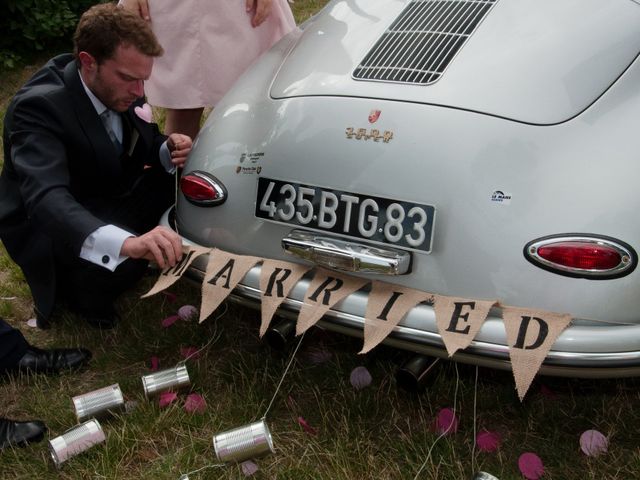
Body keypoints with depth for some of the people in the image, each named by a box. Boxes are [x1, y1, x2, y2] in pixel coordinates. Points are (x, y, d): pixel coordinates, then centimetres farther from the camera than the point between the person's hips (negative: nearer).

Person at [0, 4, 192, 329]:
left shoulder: (121, 90, -9)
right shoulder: (39, 106, -31)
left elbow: (141, 147, 6)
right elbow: (46, 198, -45)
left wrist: (168, 151, -21)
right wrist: (126, 243, -62)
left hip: (108, 202, 8)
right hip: (46, 225, -7)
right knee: (117, 265, -35)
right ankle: (74, 286, 1)